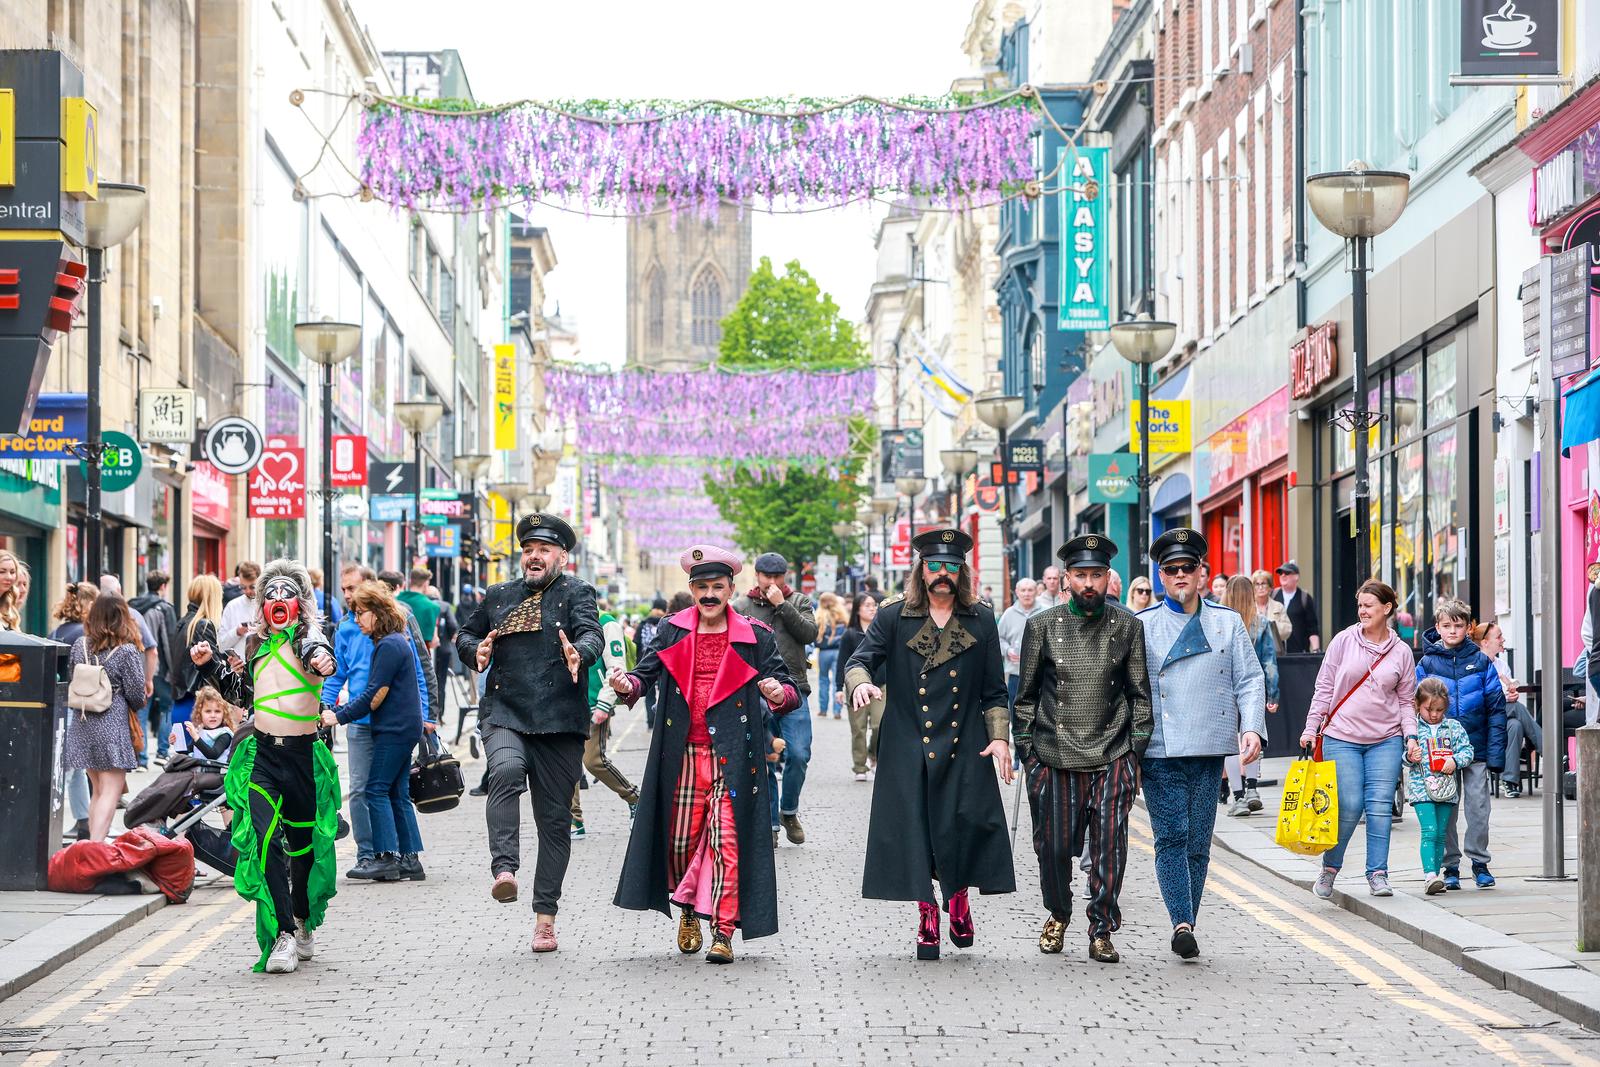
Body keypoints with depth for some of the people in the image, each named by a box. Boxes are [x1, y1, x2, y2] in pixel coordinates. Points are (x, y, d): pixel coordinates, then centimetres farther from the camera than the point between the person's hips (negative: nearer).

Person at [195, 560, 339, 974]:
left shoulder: (308, 637, -1)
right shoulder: (254, 643, 13)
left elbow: (316, 650, -27)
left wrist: (321, 659, -51)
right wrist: (210, 664, 13)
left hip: (304, 754, -2)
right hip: (263, 754, 2)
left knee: (305, 842, 10)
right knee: (263, 839, -15)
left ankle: (304, 924, 34)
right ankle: (282, 936, -17)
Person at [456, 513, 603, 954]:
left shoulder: (576, 593, 5)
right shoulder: (499, 596, 17)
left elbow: (591, 633, -12)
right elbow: (465, 634, 27)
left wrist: (579, 654, -36)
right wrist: (477, 650, 3)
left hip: (559, 721, -1)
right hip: (504, 714, 1)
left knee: (555, 820, 3)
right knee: (505, 770, -32)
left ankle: (545, 917, 10)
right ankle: (503, 869, -37)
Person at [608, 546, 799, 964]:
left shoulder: (755, 637, 3)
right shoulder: (672, 632, 8)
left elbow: (788, 690, -1)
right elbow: (647, 672, 4)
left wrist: (779, 694, -25)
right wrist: (628, 685, -19)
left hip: (731, 755, -2)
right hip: (683, 754, 2)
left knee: (726, 839, -9)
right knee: (681, 839, 8)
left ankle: (723, 933, -6)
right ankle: (687, 911, 33)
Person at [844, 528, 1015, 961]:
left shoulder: (981, 621, 12)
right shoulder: (894, 617, 7)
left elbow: (994, 690, 13)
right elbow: (860, 660, -1)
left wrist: (999, 737, 2)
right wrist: (860, 682, -25)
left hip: (964, 749, 1)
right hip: (907, 747, -1)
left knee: (968, 822, -11)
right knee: (914, 829, -2)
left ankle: (959, 899, 13)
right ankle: (927, 917, 9)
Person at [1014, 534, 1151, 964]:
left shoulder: (1128, 627, 5)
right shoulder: (1042, 626, 3)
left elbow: (1140, 695, 9)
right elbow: (1026, 695, 8)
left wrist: (1135, 753, 3)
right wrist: (1027, 753, 3)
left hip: (1112, 759, 0)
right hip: (1055, 758, 0)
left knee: (1109, 848, -4)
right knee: (1054, 846, 4)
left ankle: (1101, 932, 8)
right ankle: (1057, 915, 29)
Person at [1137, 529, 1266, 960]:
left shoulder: (1228, 622, 12)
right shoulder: (1141, 625, 6)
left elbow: (1249, 680, 10)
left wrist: (1252, 728, -6)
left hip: (1210, 749, 2)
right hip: (1159, 750, -2)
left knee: (1198, 844, 4)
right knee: (1171, 838, -12)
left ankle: (1185, 928, 11)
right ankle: (1182, 923, -19)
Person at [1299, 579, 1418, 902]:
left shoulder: (1401, 652, 6)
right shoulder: (1344, 641, 2)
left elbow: (1406, 701, 11)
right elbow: (1324, 688, 5)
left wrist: (1410, 736, -2)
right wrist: (1312, 727, 1)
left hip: (1386, 741, 1)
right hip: (1342, 738, -1)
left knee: (1380, 806, -4)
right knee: (1349, 806, -7)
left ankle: (1377, 873, 3)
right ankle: (1330, 867, 12)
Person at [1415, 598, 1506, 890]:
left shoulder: (1481, 662, 1)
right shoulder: (1426, 663, 1)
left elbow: (1496, 709, 0)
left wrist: (1496, 753, -6)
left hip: (1476, 748, 0)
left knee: (1478, 806, 1)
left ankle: (1480, 863, 14)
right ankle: (1450, 867, 15)